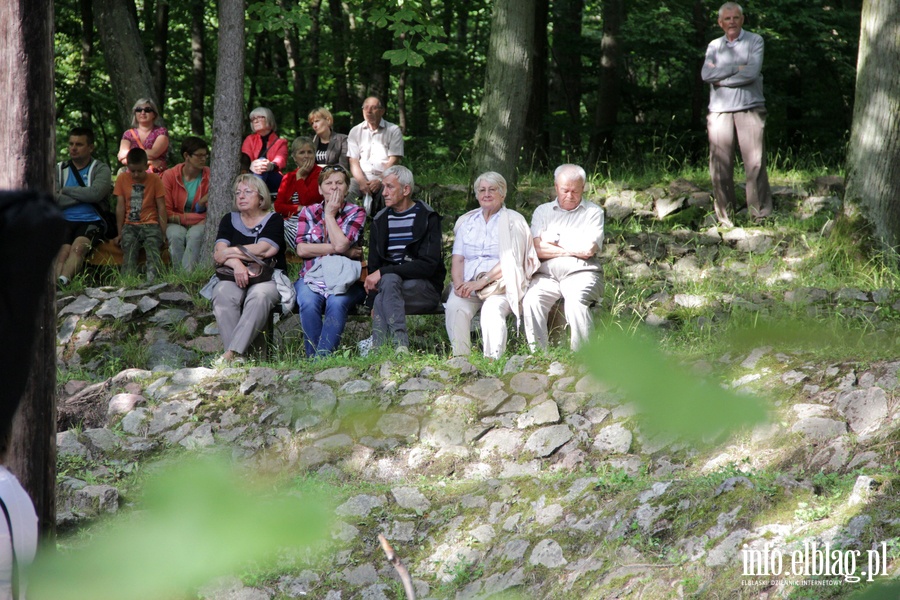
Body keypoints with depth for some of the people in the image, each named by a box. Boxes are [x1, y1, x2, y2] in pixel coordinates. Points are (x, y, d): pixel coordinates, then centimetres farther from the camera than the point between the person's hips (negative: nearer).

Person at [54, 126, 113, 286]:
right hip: (64, 221, 2)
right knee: (63, 250, -30)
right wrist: (83, 195, -4)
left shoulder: (101, 169, 11)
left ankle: (63, 280, -59)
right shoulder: (59, 169, 19)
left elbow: (95, 193, -10)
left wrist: (66, 191, 0)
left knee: (79, 246, -34)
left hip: (91, 221, -2)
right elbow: (54, 201, 3)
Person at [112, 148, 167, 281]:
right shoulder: (122, 179, 9)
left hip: (150, 224, -1)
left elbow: (161, 208, 3)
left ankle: (152, 279, -51)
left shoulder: (155, 180, 6)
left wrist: (163, 233, -5)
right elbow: (120, 206, 7)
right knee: (129, 245, -32)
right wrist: (120, 233, 2)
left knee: (152, 244, -33)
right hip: (130, 225, 1)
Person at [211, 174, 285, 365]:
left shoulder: (274, 221, 7)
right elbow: (219, 253, 2)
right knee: (222, 294, -32)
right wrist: (236, 264, -20)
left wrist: (229, 253, -5)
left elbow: (263, 250, -11)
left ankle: (232, 352, -43)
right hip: (234, 278, 2)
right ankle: (236, 356, -39)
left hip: (268, 279, -2)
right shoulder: (229, 220, 17)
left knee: (260, 295, -37)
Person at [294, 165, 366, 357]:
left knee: (336, 303, -34)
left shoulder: (356, 213, 7)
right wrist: (338, 249, -8)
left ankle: (322, 357, -36)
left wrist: (330, 214, -1)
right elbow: (302, 249, -3)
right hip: (311, 277, 1)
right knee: (308, 303, -32)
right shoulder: (308, 212, 13)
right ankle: (312, 357, -28)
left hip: (343, 279, -1)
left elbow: (341, 244, -12)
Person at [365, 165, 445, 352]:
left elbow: (428, 265, -14)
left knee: (388, 280, -34)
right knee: (389, 279, -33)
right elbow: (374, 265, 13)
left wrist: (383, 272, -20)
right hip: (389, 281, 3)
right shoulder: (380, 220, 13)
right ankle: (400, 347, -45)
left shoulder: (428, 218, -2)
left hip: (424, 289, -3)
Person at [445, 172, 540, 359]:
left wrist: (482, 282, -16)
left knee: (492, 309, -35)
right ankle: (460, 358, -32)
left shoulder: (513, 221, 7)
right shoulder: (466, 222, 22)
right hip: (469, 283, 3)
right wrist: (458, 283, -8)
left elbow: (510, 261, -5)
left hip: (501, 283, -3)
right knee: (455, 307, -29)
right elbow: (458, 259, 13)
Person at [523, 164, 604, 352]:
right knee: (531, 301, -30)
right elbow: (536, 249, 4)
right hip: (546, 275, 2)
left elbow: (588, 249, -3)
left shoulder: (593, 212, 13)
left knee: (576, 301, -35)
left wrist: (555, 241, 7)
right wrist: (569, 250, -1)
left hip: (580, 273, -2)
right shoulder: (542, 211, 20)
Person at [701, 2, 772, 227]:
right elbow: (706, 74, 0)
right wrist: (735, 69, -6)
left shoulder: (754, 41, 8)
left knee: (755, 162, -8)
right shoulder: (714, 46, 17)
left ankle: (761, 214, -7)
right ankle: (724, 217, 2)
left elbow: (752, 72, -8)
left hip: (749, 108, -3)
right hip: (719, 109, 3)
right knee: (720, 164, -2)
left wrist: (721, 78, -2)